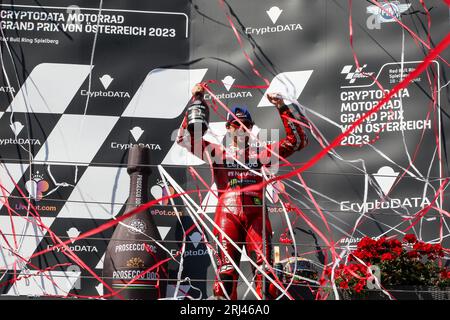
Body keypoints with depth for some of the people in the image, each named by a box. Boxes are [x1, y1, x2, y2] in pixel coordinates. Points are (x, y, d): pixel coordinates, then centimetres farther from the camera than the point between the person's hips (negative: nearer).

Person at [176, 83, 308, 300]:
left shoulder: (261, 154, 19)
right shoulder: (218, 153, 18)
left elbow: (297, 140, 16)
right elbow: (186, 138, 10)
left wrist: (282, 108, 9)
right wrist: (196, 103, 5)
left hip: (256, 215, 1)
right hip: (227, 214, -1)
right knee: (226, 270, -8)